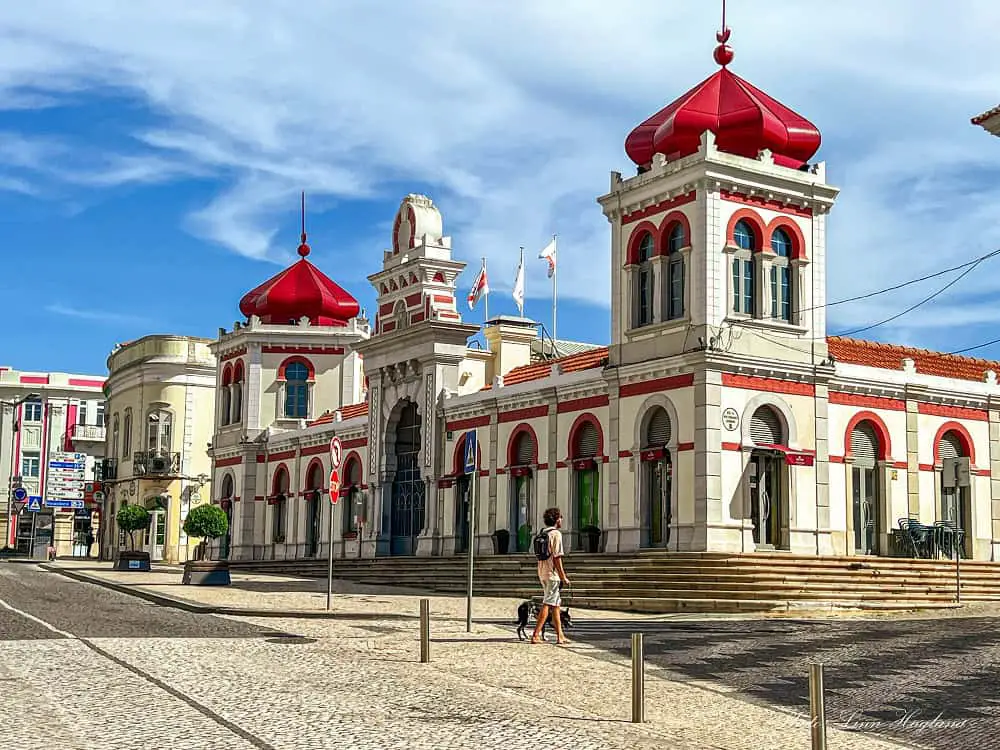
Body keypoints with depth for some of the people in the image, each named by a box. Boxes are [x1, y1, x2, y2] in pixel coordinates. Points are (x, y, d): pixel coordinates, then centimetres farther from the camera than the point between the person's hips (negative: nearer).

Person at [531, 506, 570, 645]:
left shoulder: (541, 533, 13)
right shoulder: (556, 534, -12)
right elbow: (557, 557, -17)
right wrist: (563, 577, -13)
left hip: (542, 572, 9)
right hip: (552, 573, -9)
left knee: (556, 604, 14)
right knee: (547, 604, -7)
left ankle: (560, 636, 17)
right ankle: (535, 635, -10)